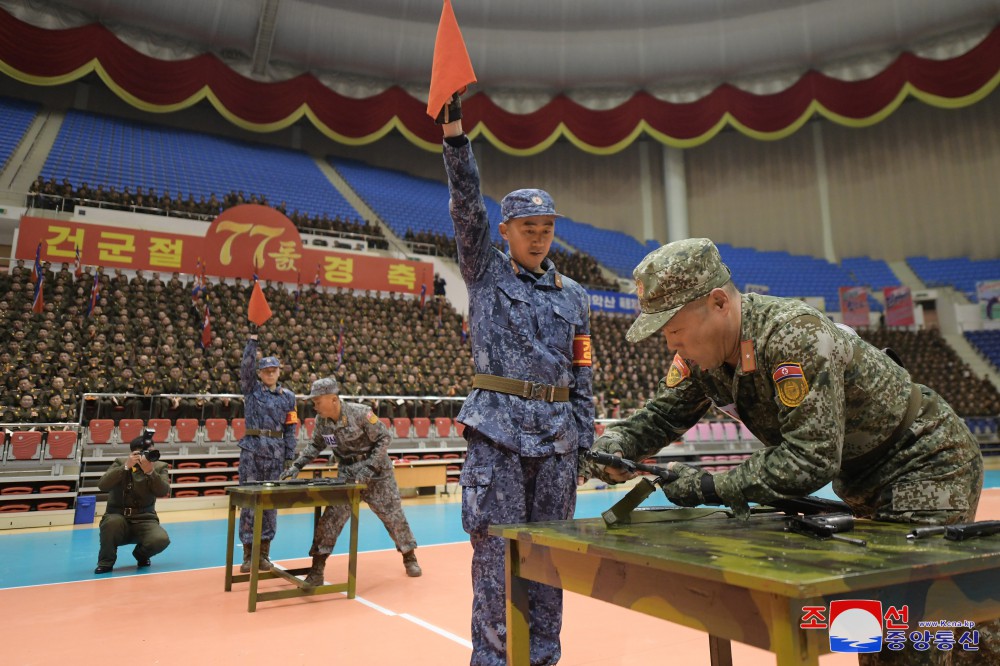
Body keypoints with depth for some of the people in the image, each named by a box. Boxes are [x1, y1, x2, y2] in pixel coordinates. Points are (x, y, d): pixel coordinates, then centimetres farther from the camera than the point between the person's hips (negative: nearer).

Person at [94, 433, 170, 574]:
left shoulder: (159, 467, 3)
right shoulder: (120, 463, 3)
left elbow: (163, 492, -12)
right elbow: (102, 485, -13)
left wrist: (150, 471, -26)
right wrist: (126, 466, -23)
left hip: (144, 520, 0)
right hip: (118, 517, 0)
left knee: (162, 540, -28)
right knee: (112, 521, -36)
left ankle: (141, 554, 10)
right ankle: (106, 562, -8)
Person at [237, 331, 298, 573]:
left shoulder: (287, 396, 9)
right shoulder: (251, 389, 7)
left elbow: (290, 428, 8)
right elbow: (246, 364, -8)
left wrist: (289, 457, 3)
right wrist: (253, 337, -14)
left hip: (276, 452, 2)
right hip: (252, 449, -1)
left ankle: (263, 554, 15)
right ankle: (248, 555, 8)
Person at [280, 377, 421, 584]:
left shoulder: (360, 413, -21)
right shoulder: (321, 420, -5)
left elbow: (384, 438, -15)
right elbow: (315, 445, 12)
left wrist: (369, 467, -20)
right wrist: (297, 465, -1)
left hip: (376, 472, -3)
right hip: (347, 475, 4)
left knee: (393, 515, 6)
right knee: (330, 518, -6)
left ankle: (410, 559, 25)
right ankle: (317, 570, 5)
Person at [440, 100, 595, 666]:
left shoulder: (574, 297, 13)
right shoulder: (485, 273, 7)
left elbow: (582, 379, 12)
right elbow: (467, 205, -6)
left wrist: (584, 444, 9)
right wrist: (455, 131, -15)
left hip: (557, 436, 3)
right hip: (498, 431, -3)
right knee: (495, 551, 0)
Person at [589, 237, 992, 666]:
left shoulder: (796, 338, -35)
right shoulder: (701, 349, -9)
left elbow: (812, 461, -36)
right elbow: (661, 414, 0)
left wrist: (710, 488, -33)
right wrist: (615, 442, -20)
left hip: (928, 467, -8)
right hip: (864, 483, 8)